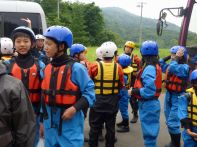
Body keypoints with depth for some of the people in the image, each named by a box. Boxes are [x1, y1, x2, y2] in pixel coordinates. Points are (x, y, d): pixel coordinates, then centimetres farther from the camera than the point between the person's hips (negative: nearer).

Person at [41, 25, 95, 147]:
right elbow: (45, 96, 13)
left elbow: (89, 93, -11)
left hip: (70, 124, -6)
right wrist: (42, 120, 15)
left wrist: (75, 108, -24)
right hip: (50, 124, 6)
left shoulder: (75, 68, -12)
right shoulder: (47, 69, 6)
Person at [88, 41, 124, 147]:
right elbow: (121, 86, 0)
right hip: (112, 102, 2)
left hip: (97, 101, -1)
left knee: (95, 127, 10)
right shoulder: (118, 67, -11)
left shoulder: (95, 66, -15)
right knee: (110, 127, 15)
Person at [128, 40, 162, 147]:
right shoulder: (155, 66, 8)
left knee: (149, 132, 3)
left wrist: (133, 91, -17)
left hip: (148, 105, -9)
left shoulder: (149, 68, -22)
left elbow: (149, 91, -29)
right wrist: (135, 88, 5)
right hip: (150, 103, 9)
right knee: (150, 130, 21)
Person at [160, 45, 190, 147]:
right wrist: (168, 57, 7)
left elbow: (172, 68, -38)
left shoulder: (184, 67, -19)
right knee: (169, 122, 19)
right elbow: (160, 65, 18)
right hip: (168, 95, 9)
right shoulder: (171, 65, 3)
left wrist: (177, 57, -25)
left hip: (177, 97, -8)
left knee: (173, 123, -7)